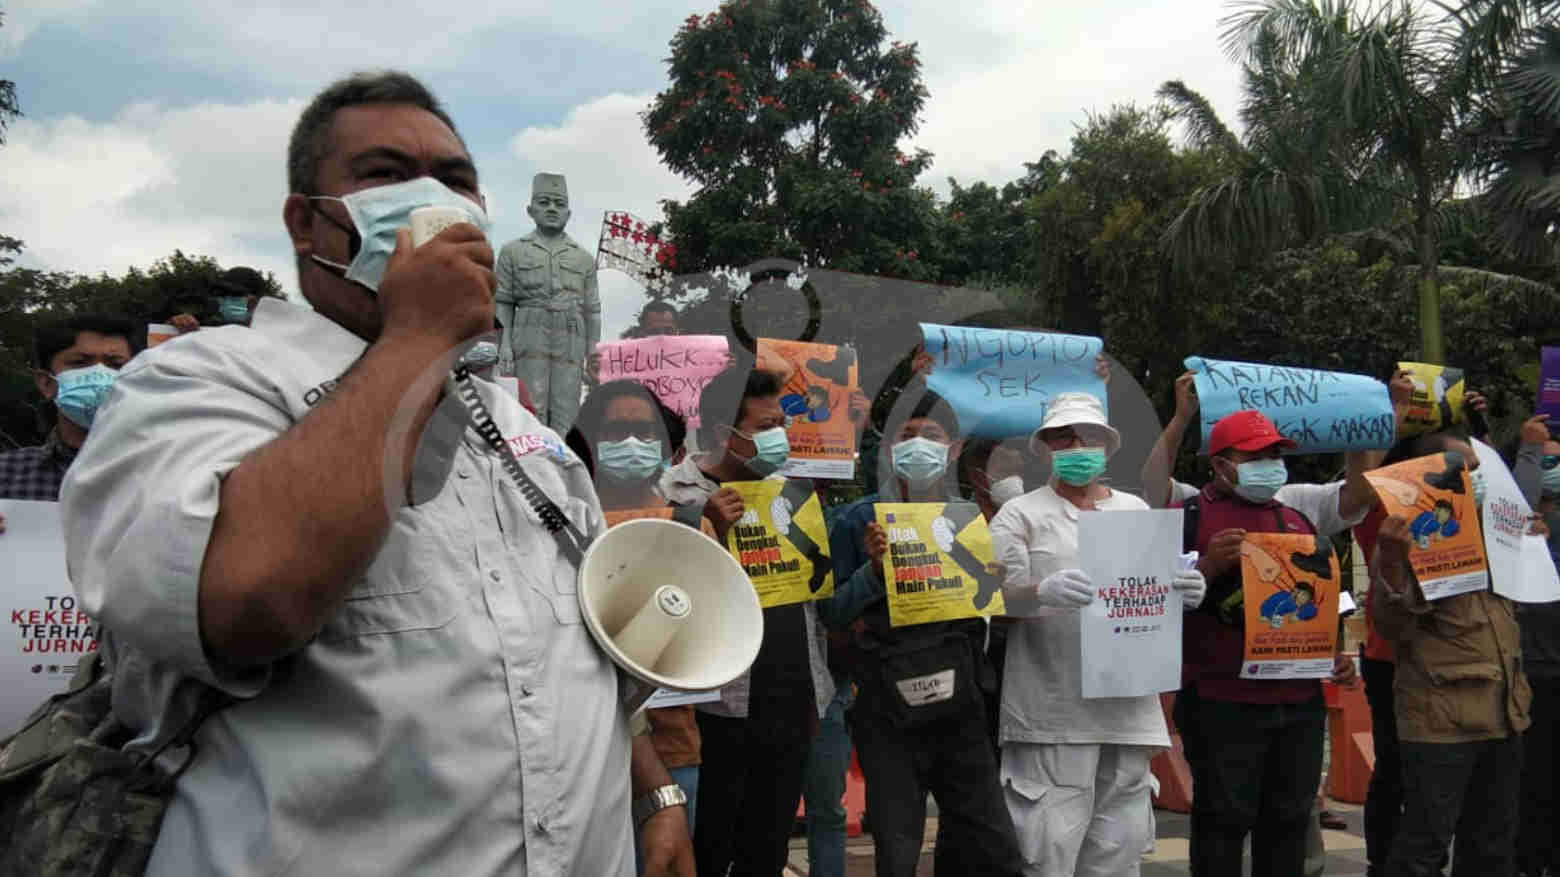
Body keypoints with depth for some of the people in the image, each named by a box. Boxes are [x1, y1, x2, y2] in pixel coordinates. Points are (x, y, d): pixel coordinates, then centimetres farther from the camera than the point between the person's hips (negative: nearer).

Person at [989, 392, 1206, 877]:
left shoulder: (1137, 510, 16)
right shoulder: (1020, 515, 3)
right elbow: (1000, 598, -7)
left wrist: (1183, 593, -7)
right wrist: (1041, 592, -28)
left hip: (1127, 705, 4)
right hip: (1052, 709, -4)